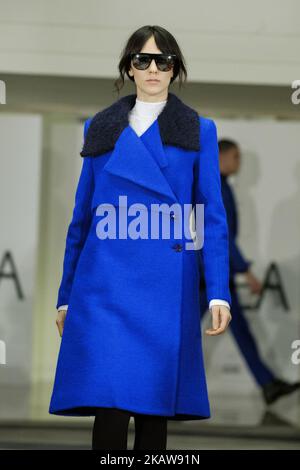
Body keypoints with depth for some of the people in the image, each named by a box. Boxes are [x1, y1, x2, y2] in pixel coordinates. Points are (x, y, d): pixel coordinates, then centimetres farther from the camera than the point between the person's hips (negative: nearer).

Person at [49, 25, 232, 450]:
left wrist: (219, 294, -6)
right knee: (110, 402, -10)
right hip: (105, 284, 0)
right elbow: (82, 217, 14)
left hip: (167, 287, 0)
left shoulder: (199, 131, 9)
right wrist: (66, 296, 11)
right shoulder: (99, 129, 13)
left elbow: (213, 218, 4)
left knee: (155, 408, 3)